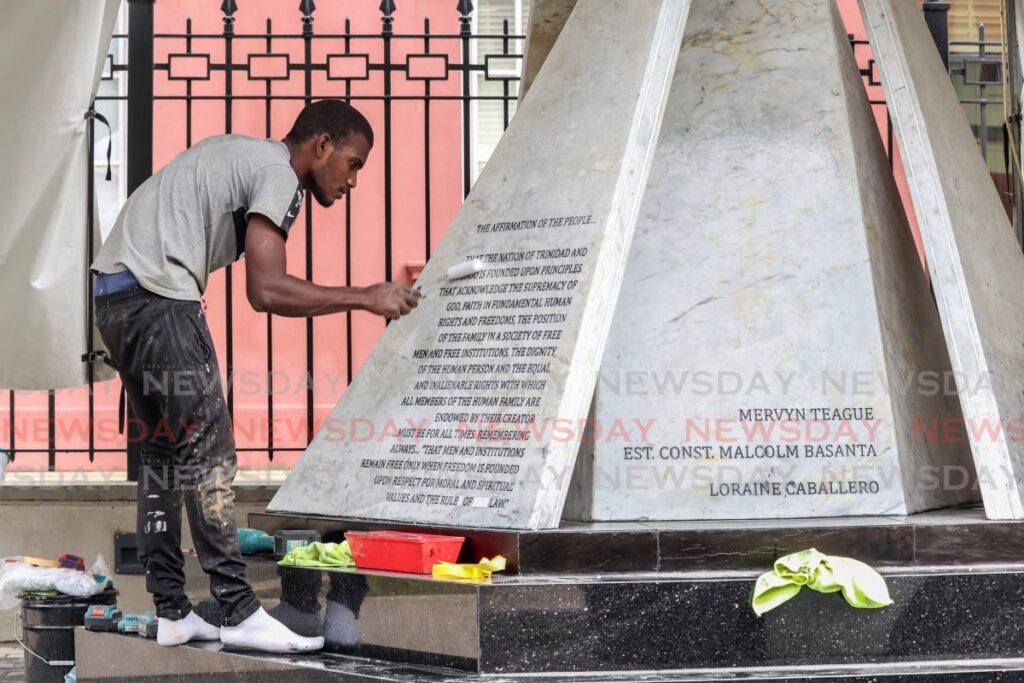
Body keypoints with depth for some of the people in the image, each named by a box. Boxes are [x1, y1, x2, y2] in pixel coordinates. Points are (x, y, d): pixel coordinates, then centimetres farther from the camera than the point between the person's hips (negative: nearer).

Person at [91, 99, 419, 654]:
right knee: (207, 456, -9)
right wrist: (365, 298, -10)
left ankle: (171, 614, 13)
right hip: (157, 296, -10)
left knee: (164, 452, 12)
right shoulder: (279, 176, -6)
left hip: (114, 293, 10)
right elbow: (266, 291, -17)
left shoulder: (237, 153, 24)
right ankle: (240, 613, -10)